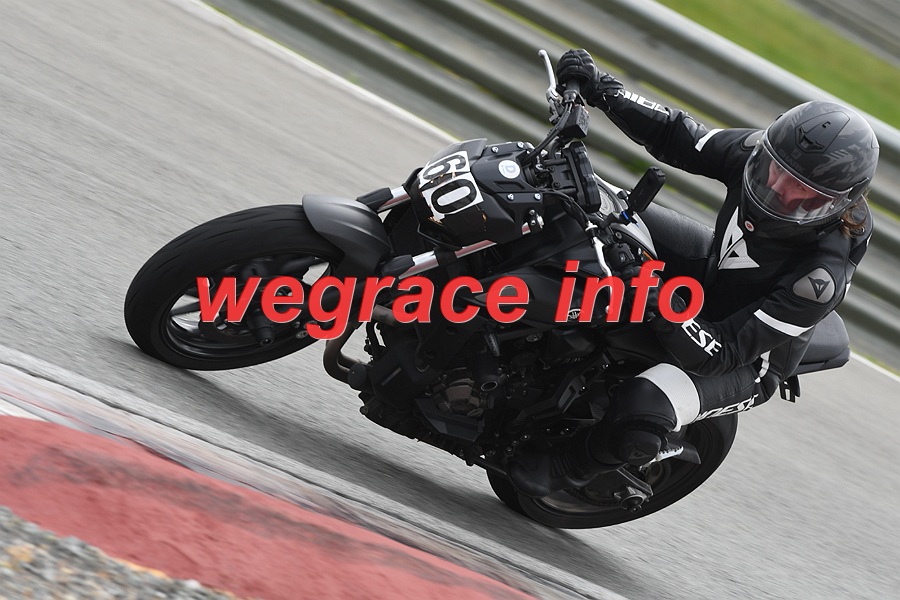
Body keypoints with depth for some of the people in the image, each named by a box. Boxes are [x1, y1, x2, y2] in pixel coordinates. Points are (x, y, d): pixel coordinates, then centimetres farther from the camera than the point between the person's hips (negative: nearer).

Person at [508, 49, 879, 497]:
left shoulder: (821, 279, -38)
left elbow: (724, 352, -36)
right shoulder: (762, 151, -23)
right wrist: (599, 89, -18)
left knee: (639, 418, -31)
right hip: (710, 267, 7)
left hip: (745, 359, -7)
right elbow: (679, 137, -8)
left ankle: (566, 468, 3)